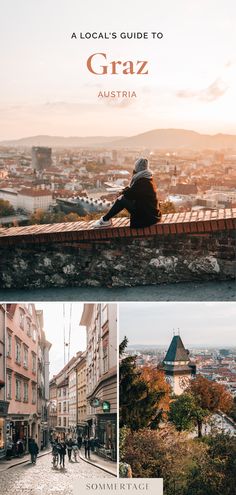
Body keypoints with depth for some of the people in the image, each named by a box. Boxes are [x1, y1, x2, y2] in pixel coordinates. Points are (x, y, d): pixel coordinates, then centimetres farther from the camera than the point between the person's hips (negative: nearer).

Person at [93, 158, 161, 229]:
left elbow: (128, 194, -10)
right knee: (123, 197, 14)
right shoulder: (148, 179, 13)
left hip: (147, 216, -9)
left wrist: (125, 190, 10)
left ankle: (105, 220, 8)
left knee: (121, 200, -4)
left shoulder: (141, 181, -17)